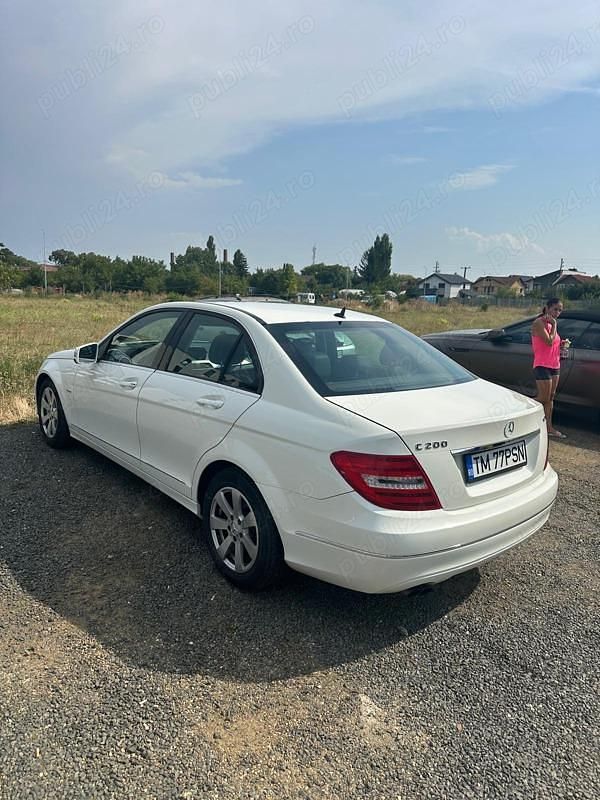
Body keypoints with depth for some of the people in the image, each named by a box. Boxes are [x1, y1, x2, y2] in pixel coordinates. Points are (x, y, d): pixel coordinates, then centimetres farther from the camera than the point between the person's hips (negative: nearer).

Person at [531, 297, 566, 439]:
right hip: (543, 366, -9)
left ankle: (549, 427, 15)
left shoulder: (551, 323, 15)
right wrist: (554, 325, -13)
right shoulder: (539, 323, -12)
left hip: (554, 365, 9)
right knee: (543, 398, -8)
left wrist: (561, 344, 4)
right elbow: (549, 341, -23)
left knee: (550, 398, 10)